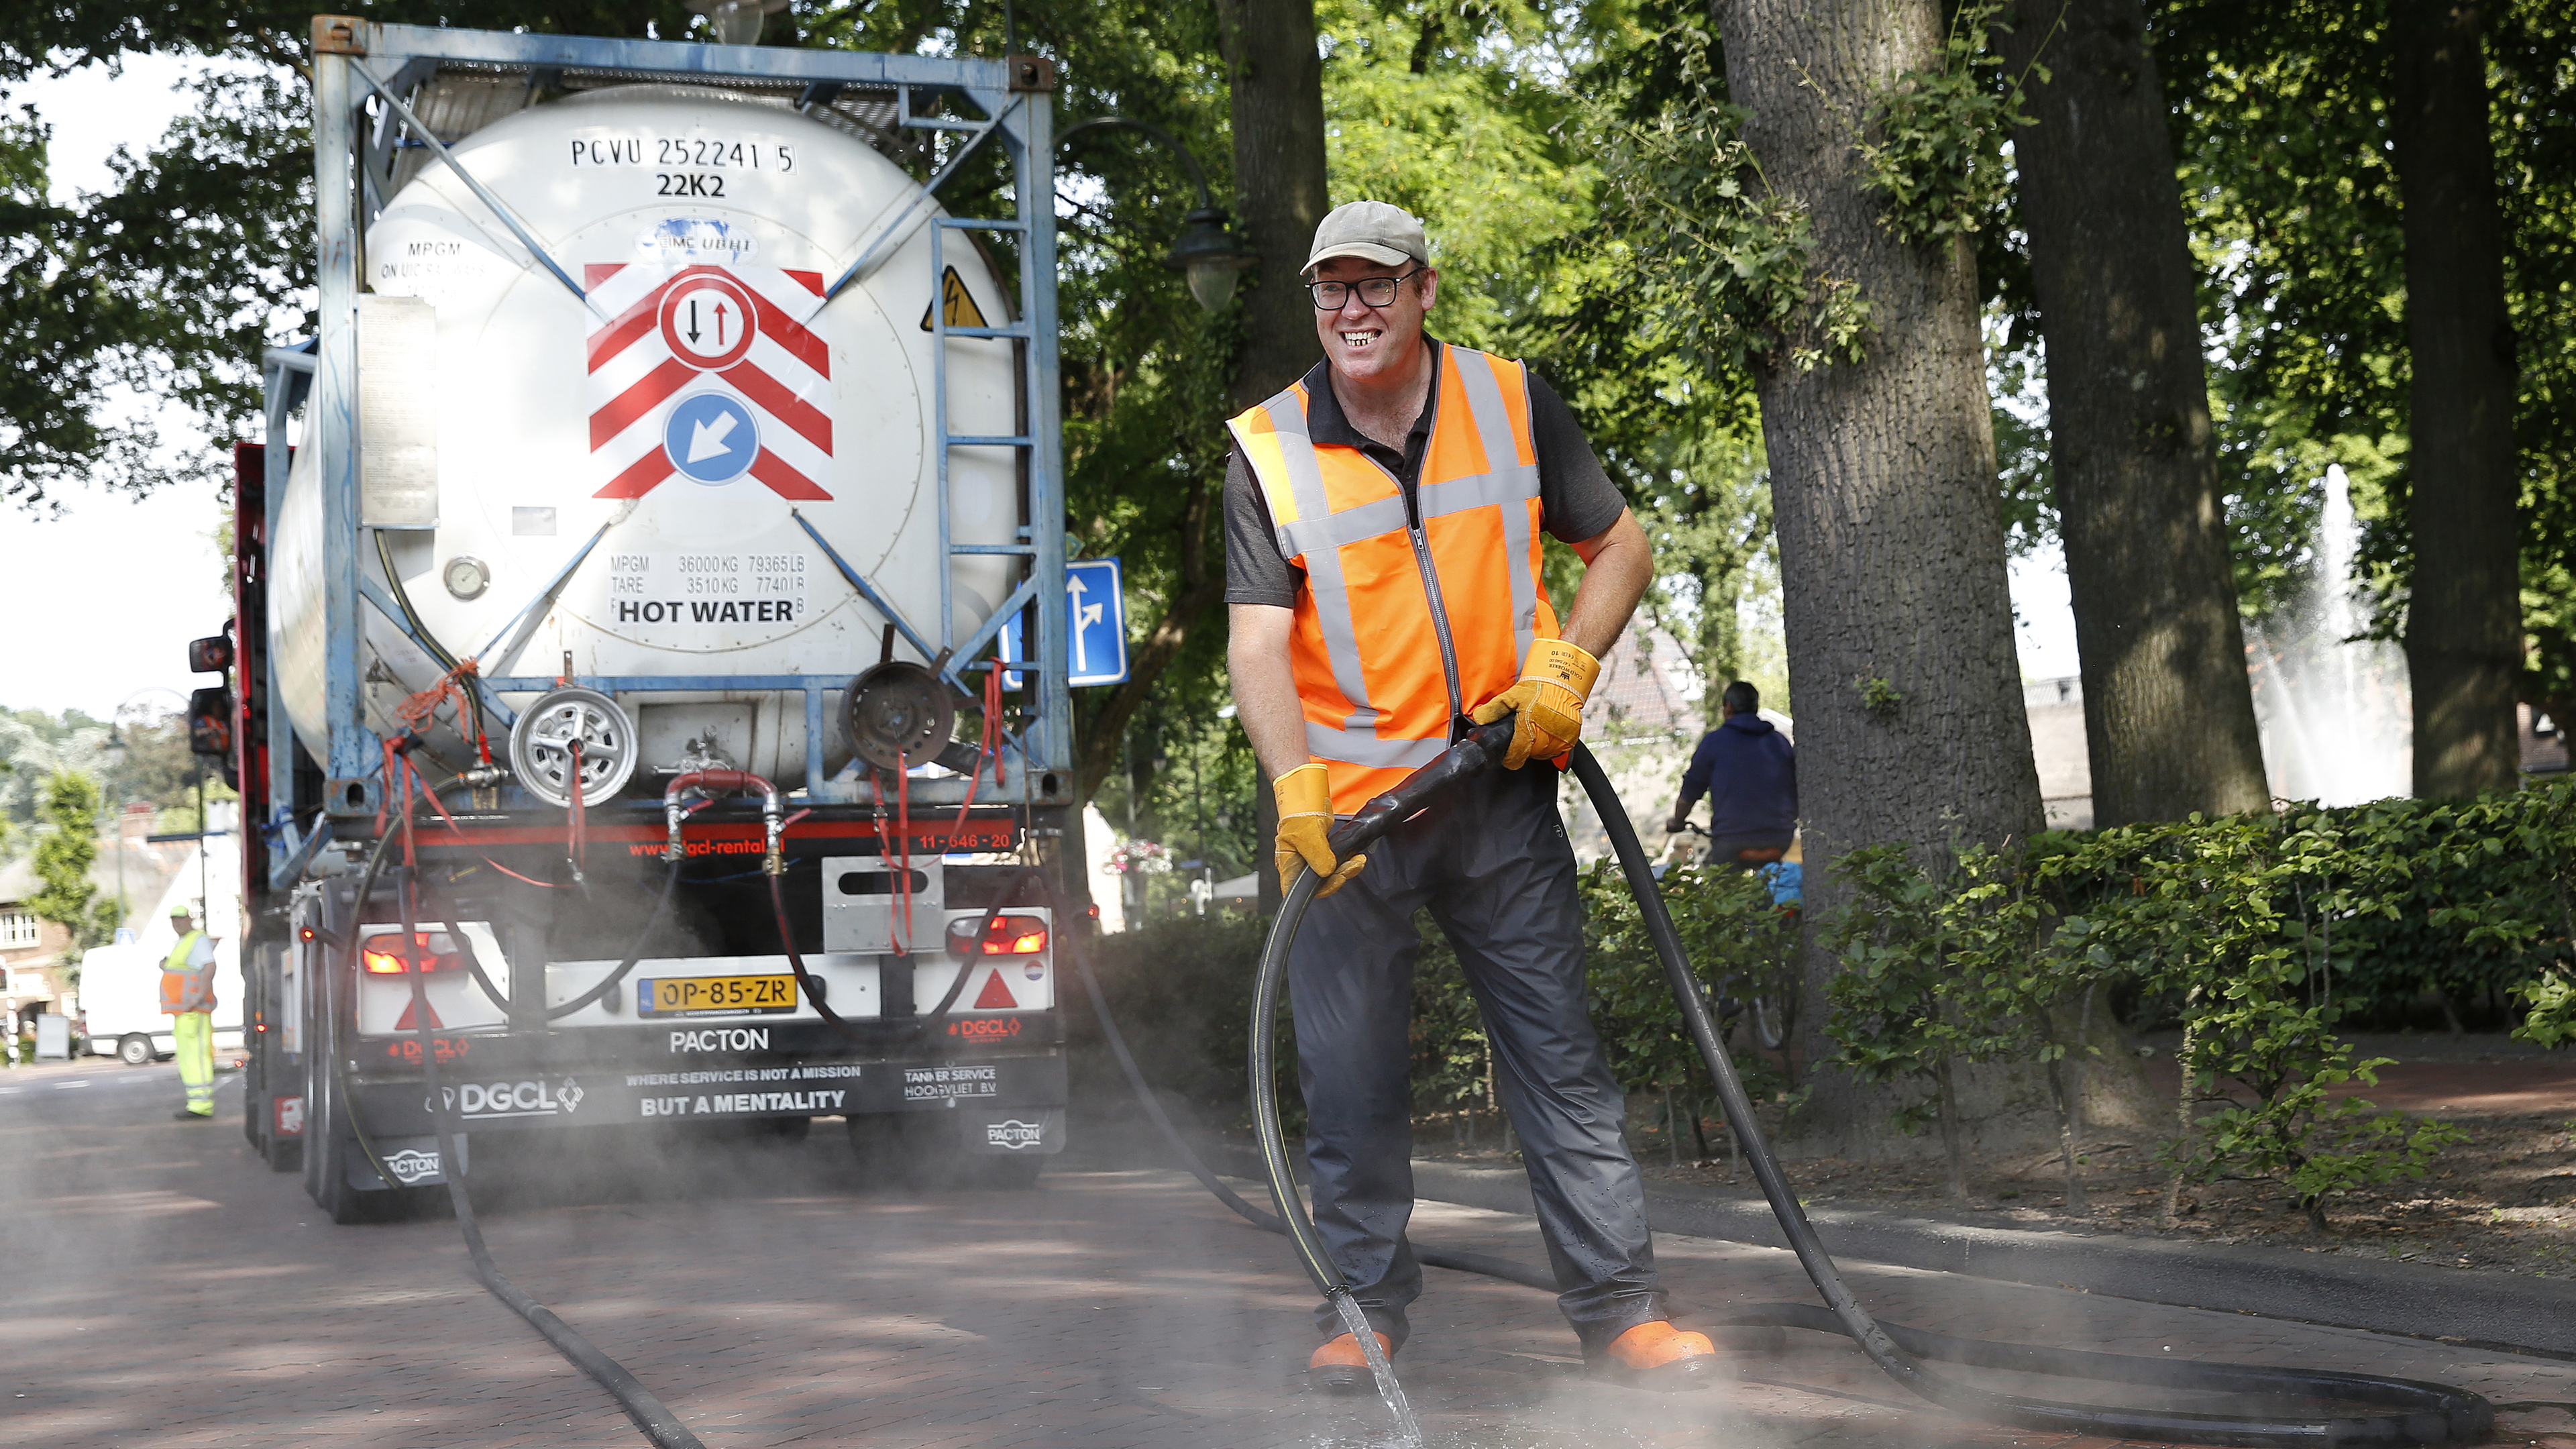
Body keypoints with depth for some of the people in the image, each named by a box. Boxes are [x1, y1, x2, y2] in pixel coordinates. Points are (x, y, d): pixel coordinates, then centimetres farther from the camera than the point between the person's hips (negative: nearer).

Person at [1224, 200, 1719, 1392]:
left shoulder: (1512, 403, 2)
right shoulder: (1267, 451, -3)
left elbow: (1621, 548, 10)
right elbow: (1258, 640, -11)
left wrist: (1564, 664, -7)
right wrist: (1296, 782, -28)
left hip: (1500, 796, 1)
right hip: (1344, 808, -1)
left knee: (1560, 1055, 1)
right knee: (1349, 1076, 4)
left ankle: (1619, 1306, 6)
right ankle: (1366, 1303, 19)